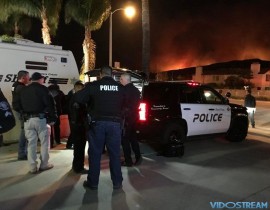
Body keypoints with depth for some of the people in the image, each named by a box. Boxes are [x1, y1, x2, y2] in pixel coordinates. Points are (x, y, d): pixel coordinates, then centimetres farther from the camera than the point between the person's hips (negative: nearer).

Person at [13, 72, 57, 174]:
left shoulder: (23, 90, 12)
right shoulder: (42, 89, -6)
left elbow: (18, 105, 13)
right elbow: (50, 104, -11)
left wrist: (25, 114, 16)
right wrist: (53, 118, -6)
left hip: (27, 120, 5)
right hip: (41, 119, -5)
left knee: (31, 143, 9)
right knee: (44, 142, 8)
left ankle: (33, 167, 13)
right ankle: (44, 164, 13)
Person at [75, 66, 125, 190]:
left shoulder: (93, 85, -5)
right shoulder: (120, 87, 2)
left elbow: (79, 99, -8)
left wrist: (90, 101, 9)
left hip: (97, 123, -1)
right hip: (114, 123, 2)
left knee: (95, 153, 9)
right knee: (115, 153, 10)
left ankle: (93, 182, 18)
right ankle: (117, 182, 17)